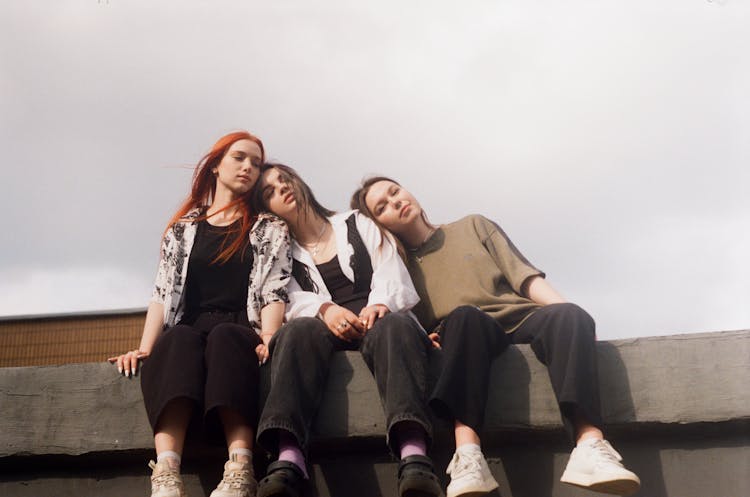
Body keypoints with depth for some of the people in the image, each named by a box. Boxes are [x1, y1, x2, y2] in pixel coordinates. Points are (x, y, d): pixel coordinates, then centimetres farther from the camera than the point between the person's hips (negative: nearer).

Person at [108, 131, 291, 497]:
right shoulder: (182, 229, 20)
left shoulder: (270, 229, 16)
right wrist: (144, 349, -7)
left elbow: (274, 292, 3)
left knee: (224, 338, -37)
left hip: (240, 333, -1)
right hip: (189, 333, 1)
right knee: (178, 340, -35)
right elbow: (162, 293, 10)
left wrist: (268, 338, -18)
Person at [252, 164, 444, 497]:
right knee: (300, 330, -35)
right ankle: (289, 459, -59)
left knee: (393, 325, -37)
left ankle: (414, 457, -62)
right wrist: (324, 309, -21)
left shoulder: (357, 225, 24)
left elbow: (392, 273, 9)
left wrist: (380, 302, -15)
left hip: (378, 321, 0)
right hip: (326, 331, 0)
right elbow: (292, 300, 3)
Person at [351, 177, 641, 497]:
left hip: (521, 320, 2)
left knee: (568, 315, -32)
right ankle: (468, 456, -54)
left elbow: (525, 276, 12)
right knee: (464, 314, -37)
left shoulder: (472, 227, 22)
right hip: (465, 333, -1)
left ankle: (589, 448, -54)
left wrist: (568, 317, -4)